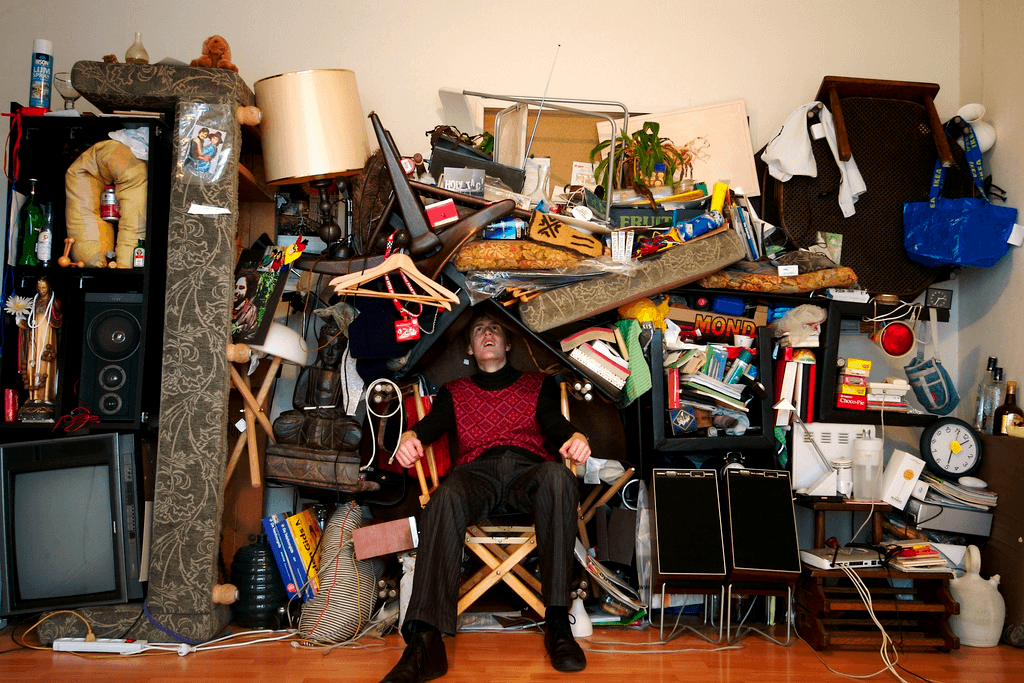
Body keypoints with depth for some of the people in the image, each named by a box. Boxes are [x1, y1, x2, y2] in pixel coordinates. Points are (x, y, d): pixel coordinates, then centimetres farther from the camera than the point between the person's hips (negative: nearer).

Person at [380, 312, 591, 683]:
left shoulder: (538, 384, 30)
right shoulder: (454, 391, 31)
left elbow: (553, 422, 10)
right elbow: (433, 423, 11)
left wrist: (576, 436, -15)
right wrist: (410, 437, -15)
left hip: (529, 471, 0)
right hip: (476, 472, 0)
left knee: (557, 476, -38)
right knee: (445, 500, -37)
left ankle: (557, 621, -41)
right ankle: (425, 641, -51)